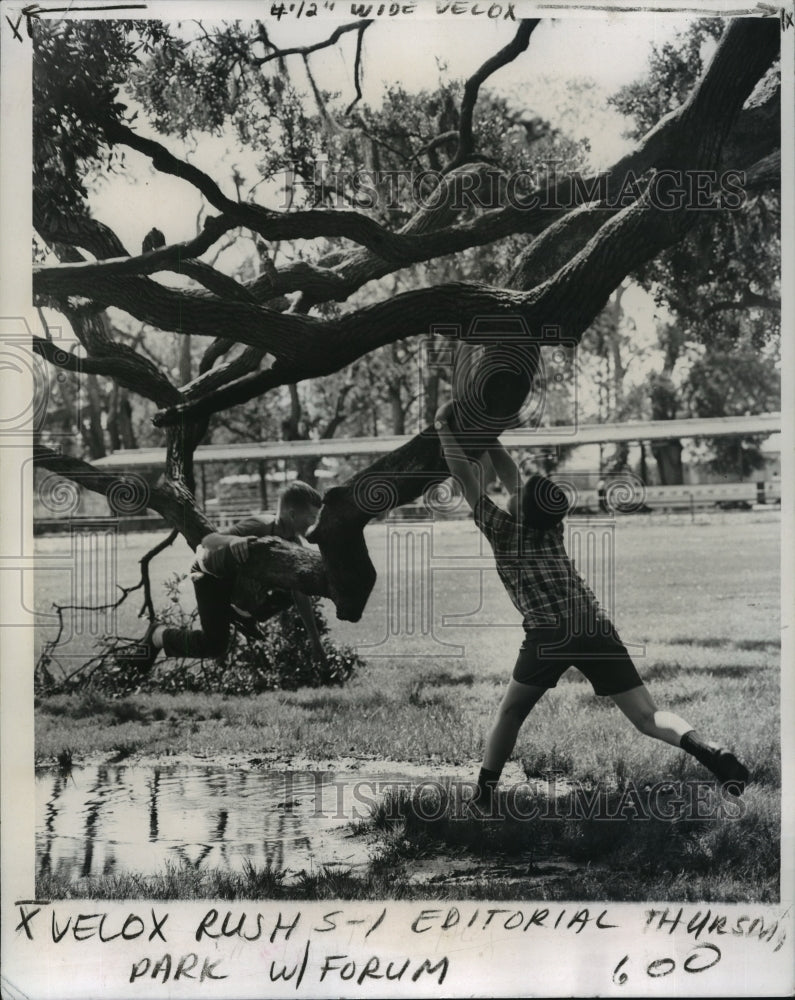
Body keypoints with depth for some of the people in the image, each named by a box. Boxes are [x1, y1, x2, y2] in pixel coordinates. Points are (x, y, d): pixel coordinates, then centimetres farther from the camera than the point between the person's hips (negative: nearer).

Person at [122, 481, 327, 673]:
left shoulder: (295, 542, -18)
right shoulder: (259, 526, -37)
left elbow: (301, 593, -13)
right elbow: (208, 541, -45)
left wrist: (316, 641, -13)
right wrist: (233, 541, -69)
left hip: (243, 577, 7)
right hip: (212, 573, -7)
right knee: (214, 645, -21)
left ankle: (241, 614, 21)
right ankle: (157, 635, 4)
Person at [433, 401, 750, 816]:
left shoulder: (502, 530, 11)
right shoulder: (551, 528, 25)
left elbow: (464, 474, 13)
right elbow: (513, 478, 39)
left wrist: (444, 426, 23)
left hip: (550, 634, -4)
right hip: (596, 627, 4)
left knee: (510, 713, 16)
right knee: (648, 717, -3)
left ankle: (484, 796, 16)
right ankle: (708, 750, -27)